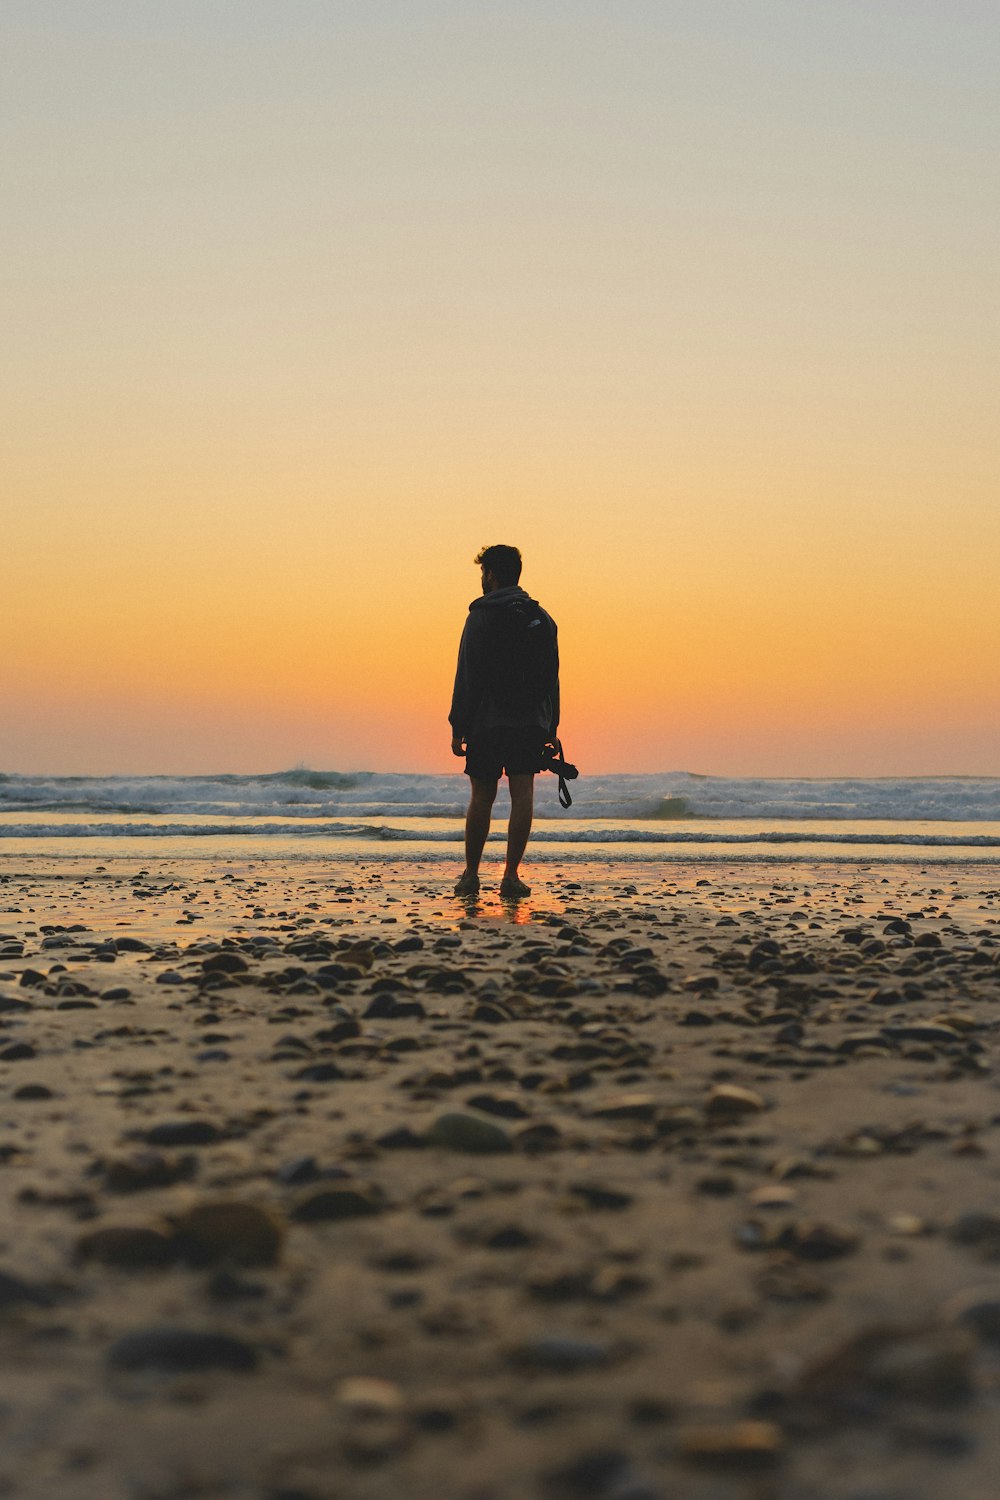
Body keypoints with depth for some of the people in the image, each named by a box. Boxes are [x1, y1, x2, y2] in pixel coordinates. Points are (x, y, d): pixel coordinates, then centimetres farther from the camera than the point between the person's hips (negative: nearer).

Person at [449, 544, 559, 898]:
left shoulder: (481, 617, -4)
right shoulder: (543, 619, 11)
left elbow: (468, 676, -9)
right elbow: (552, 678, 12)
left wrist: (458, 727, -6)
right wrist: (550, 730, 15)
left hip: (487, 720, -3)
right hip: (530, 722, 3)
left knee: (482, 797, 7)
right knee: (522, 795, -1)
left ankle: (470, 874, 14)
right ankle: (511, 875, -6)